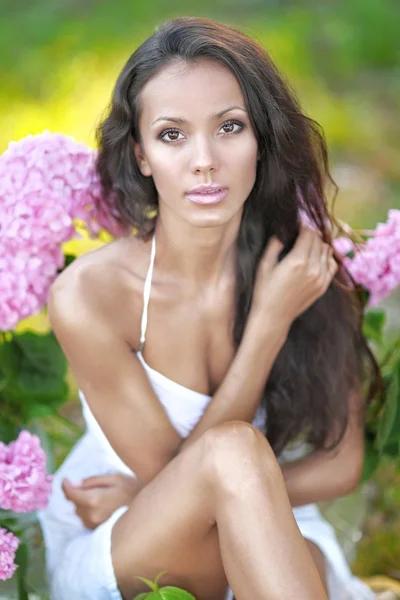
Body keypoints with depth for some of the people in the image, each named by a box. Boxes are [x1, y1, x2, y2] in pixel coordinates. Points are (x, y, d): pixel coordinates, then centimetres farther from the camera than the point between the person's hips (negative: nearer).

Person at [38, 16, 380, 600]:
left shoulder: (310, 272, -11)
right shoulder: (88, 295, -19)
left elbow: (341, 461, -4)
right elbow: (193, 468, -13)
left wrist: (153, 498, -13)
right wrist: (270, 322, -24)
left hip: (266, 548, 1)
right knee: (234, 449, -33)